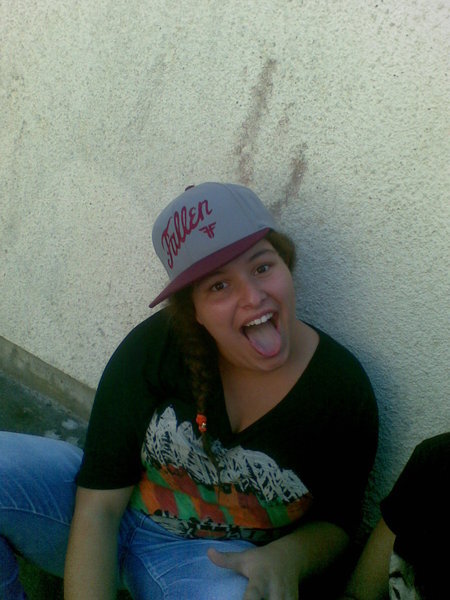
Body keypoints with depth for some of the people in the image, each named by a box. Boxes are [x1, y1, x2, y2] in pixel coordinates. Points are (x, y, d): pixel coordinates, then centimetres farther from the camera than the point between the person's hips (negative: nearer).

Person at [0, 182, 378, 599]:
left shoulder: (344, 391, -14)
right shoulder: (153, 347, -17)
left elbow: (335, 522, -1)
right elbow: (98, 505, -16)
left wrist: (287, 558, -23)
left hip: (218, 558, -1)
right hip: (109, 527, 2)